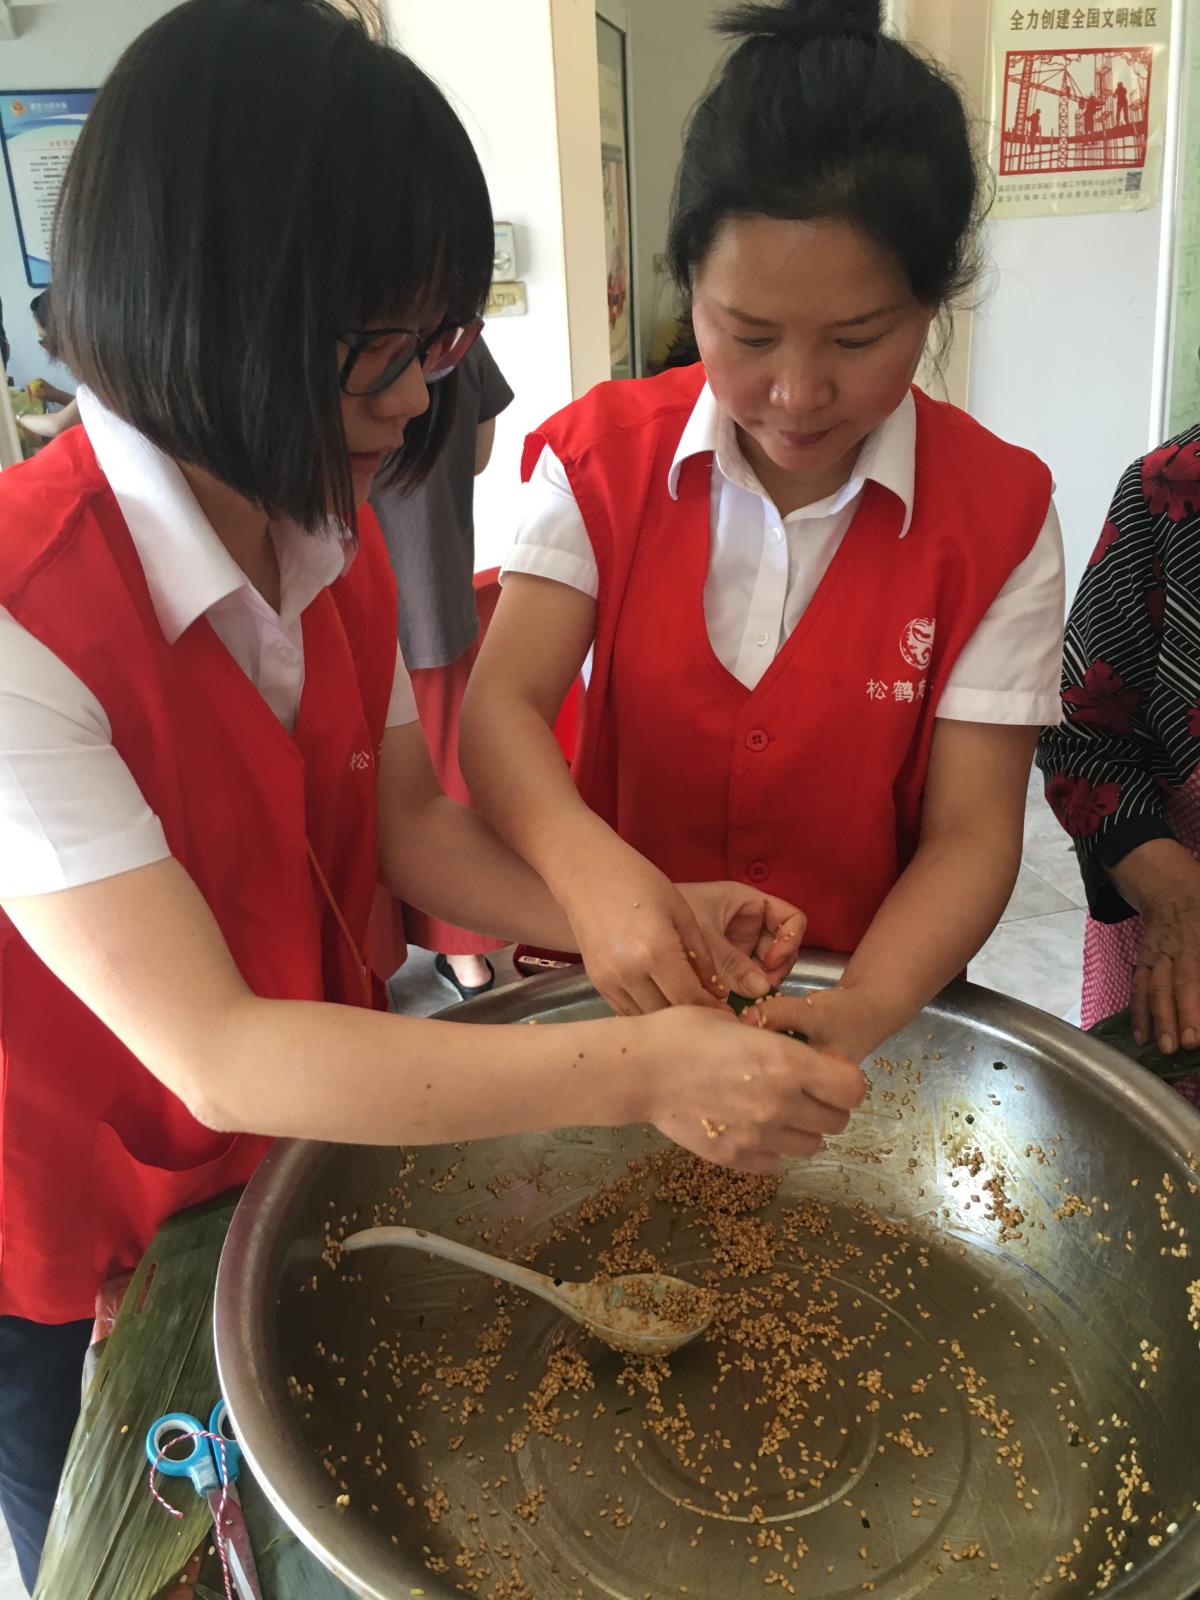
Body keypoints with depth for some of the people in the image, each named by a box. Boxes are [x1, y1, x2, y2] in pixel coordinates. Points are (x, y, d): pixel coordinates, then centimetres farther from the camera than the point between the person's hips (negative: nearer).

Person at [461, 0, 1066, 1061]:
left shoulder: (998, 516, -8)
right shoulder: (600, 457, -4)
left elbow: (971, 836, -9)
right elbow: (503, 703, -12)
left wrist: (864, 1010, -28)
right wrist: (590, 869, -32)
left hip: (872, 1011, 1)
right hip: (626, 988, 0)